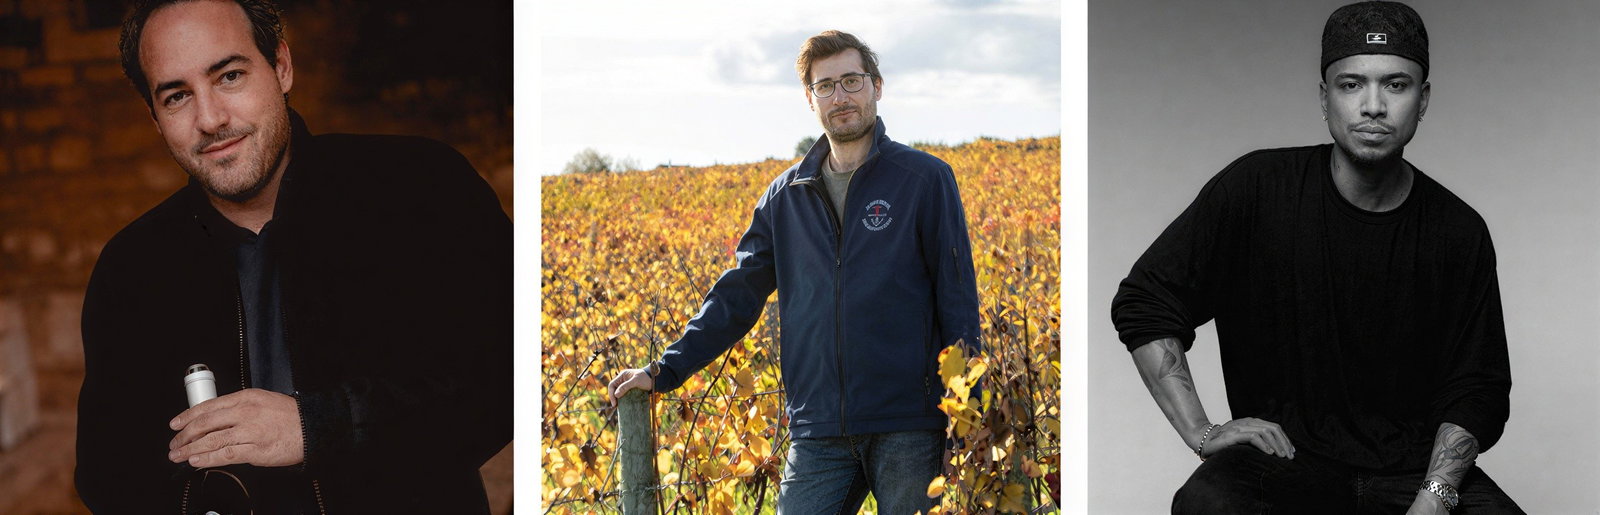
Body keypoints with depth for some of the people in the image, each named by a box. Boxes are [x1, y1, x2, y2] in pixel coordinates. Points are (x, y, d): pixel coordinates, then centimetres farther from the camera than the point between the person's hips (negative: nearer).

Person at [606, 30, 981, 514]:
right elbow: (738, 293, 15)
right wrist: (664, 371, 8)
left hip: (907, 426, -3)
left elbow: (958, 298, 1)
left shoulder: (926, 179, 2)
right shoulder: (786, 196, 13)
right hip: (818, 431, 3)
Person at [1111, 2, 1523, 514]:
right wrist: (1201, 433, -6)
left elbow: (1476, 391, 4)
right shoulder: (1256, 188, -4)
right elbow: (1142, 302, 2)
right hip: (1281, 453, -2)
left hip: (1414, 465, 3)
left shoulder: (1459, 232, 1)